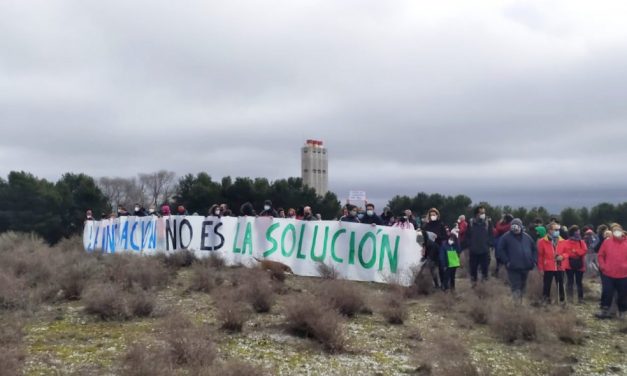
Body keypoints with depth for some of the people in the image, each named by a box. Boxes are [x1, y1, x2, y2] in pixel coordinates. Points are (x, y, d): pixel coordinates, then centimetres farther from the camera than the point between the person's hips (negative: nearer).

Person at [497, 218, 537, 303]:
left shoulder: (527, 237, 11)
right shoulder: (506, 237, -4)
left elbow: (534, 249, 19)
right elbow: (501, 250, -7)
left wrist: (534, 261, 8)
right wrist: (506, 261, -13)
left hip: (526, 267, 5)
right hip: (513, 267, -5)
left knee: (523, 286, 16)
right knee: (516, 287, -7)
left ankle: (520, 302, 29)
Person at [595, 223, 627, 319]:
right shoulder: (607, 242, 1)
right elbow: (601, 255, 6)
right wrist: (603, 266, -4)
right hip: (608, 274, 0)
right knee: (607, 293, 3)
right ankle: (605, 311, 15)